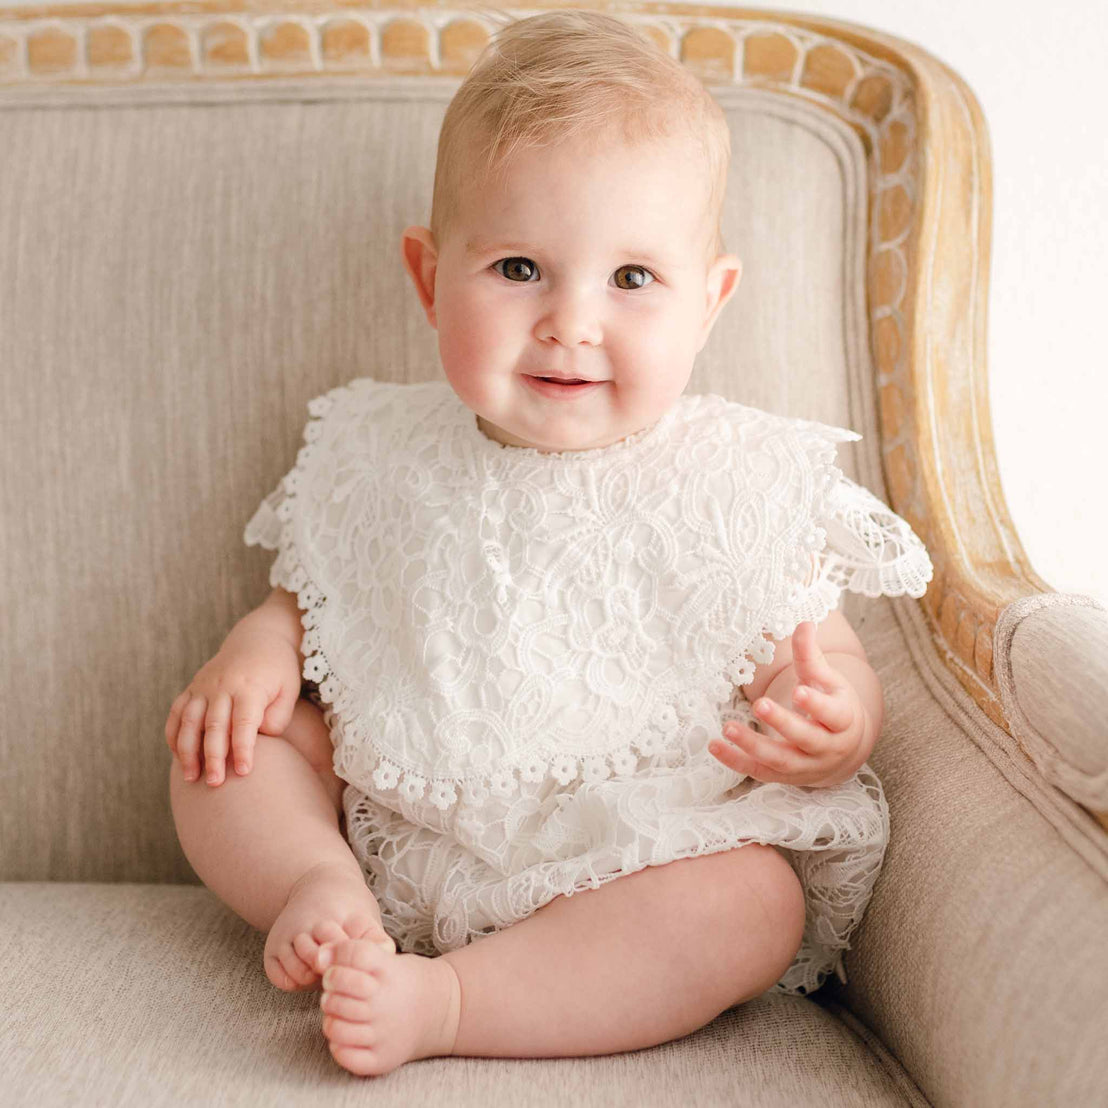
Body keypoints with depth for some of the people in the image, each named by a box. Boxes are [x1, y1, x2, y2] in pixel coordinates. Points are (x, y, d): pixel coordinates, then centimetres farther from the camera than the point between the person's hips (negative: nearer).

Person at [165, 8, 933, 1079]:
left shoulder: (744, 488, -9)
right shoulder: (383, 458, 0)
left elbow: (832, 667, -5)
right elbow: (317, 596, 15)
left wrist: (826, 725, -29)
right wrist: (261, 643, -8)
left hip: (637, 860, -2)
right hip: (396, 835, 3)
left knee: (755, 905, -29)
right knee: (223, 739, -3)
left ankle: (440, 997, -26)